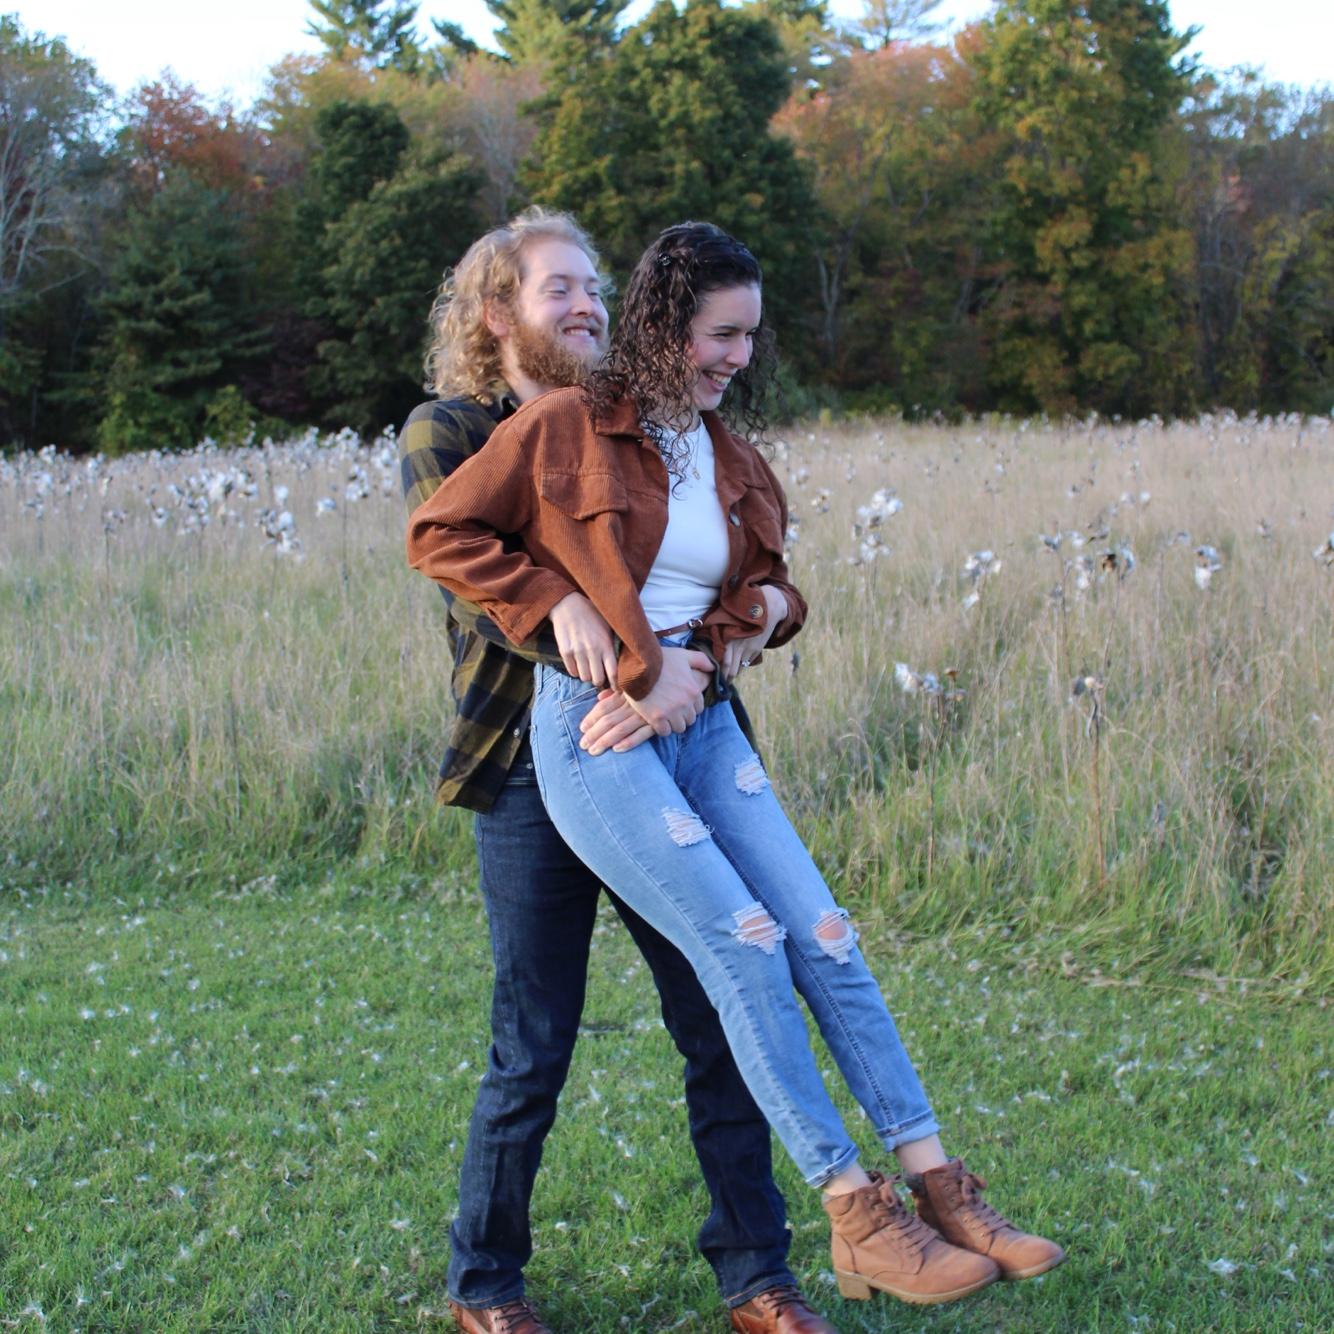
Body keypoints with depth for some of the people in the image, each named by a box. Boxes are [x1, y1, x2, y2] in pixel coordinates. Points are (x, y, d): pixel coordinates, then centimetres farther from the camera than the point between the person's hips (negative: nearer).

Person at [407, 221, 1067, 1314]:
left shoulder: (733, 458, 14)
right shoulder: (565, 428, -5)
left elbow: (763, 580, 27)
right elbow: (439, 533, -2)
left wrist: (771, 602, 3)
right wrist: (556, 600, -12)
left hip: (703, 722, 7)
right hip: (594, 727, -7)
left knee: (826, 938, -2)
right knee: (744, 944, -14)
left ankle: (939, 1191, 3)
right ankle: (855, 1217, -7)